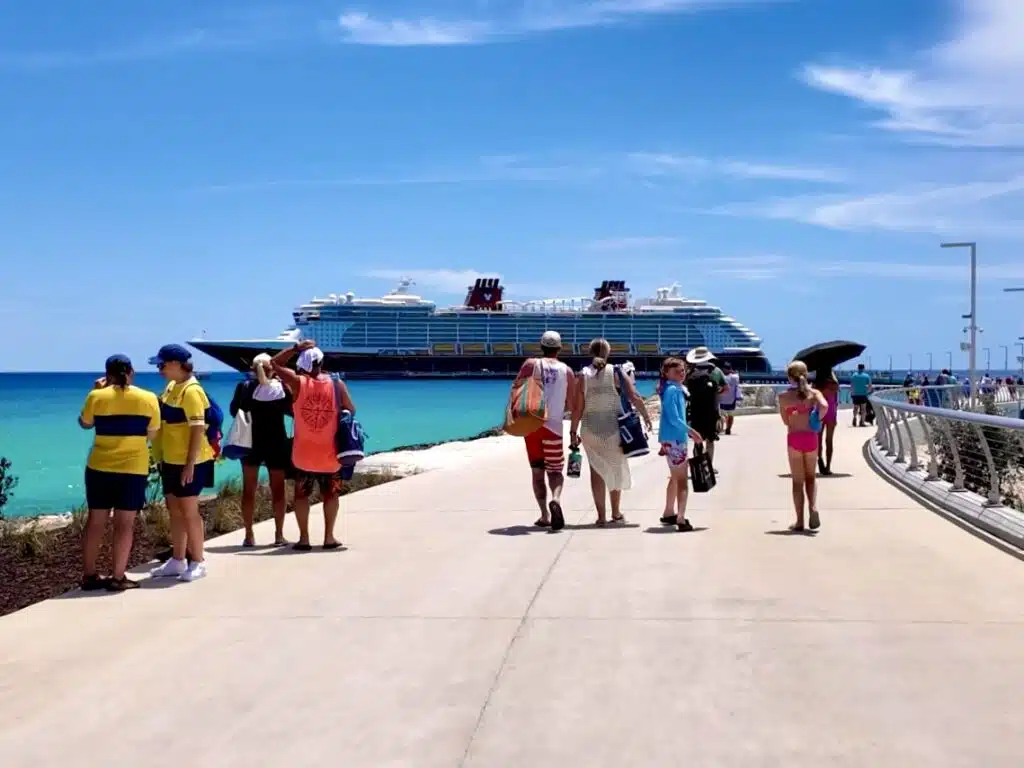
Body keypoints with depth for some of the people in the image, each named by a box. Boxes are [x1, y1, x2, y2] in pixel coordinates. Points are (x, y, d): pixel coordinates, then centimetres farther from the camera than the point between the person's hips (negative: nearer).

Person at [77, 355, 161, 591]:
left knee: (96, 521, 10)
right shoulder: (149, 399, -3)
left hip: (100, 467, 1)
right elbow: (152, 434, 4)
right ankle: (118, 578, 3)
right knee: (125, 523, 3)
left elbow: (84, 423, 12)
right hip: (134, 468, -1)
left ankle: (89, 575, 16)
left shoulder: (97, 396, -5)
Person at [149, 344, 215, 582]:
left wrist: (190, 464, -23)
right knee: (174, 511, 13)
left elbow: (198, 429, -22)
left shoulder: (190, 391, -19)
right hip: (171, 460, 9)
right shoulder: (172, 386, 10)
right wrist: (162, 457, 17)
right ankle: (177, 561, 22)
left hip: (188, 462, -9)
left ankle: (197, 562, 9)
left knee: (189, 511, -1)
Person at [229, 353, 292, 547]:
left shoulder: (244, 386, -6)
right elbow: (292, 410, -3)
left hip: (251, 443, 1)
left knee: (249, 489, 8)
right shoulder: (281, 387, -8)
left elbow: (234, 410, 2)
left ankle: (249, 535, 6)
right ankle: (279, 535, 5)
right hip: (277, 443, -1)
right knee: (278, 489, 7)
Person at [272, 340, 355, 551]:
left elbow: (274, 362, 2)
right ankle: (329, 537, 13)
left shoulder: (298, 383, -10)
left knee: (301, 495, 13)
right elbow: (351, 411, 1)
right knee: (331, 494, 15)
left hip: (303, 454, 0)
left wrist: (296, 348, 0)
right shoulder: (337, 384, -8)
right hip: (330, 454, 1)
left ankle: (304, 539, 9)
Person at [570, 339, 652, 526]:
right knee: (616, 470, 15)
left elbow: (578, 407, -5)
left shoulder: (583, 376, -2)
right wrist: (646, 417, 4)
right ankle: (616, 513, 23)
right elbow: (635, 398, -8)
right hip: (614, 428, 0)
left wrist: (573, 431, 1)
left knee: (597, 471, 8)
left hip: (590, 430, 0)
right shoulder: (617, 373, -4)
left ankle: (601, 515, 6)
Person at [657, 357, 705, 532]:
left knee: (676, 478, 20)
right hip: (674, 439, -10)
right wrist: (691, 431, -18)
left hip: (676, 438, 10)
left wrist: (688, 432, 18)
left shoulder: (677, 389, 13)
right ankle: (681, 519, -16)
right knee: (682, 480, -11)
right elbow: (674, 418, -22)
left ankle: (669, 513, 31)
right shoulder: (671, 390, -16)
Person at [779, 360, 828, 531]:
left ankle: (799, 521, 6)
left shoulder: (784, 397, -1)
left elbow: (786, 421, 3)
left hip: (794, 439, -1)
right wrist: (817, 419, -4)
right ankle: (813, 507, -8)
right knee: (810, 477, 18)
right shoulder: (814, 393, 1)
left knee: (797, 481, 7)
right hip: (811, 437, 1)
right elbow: (824, 406, -19)